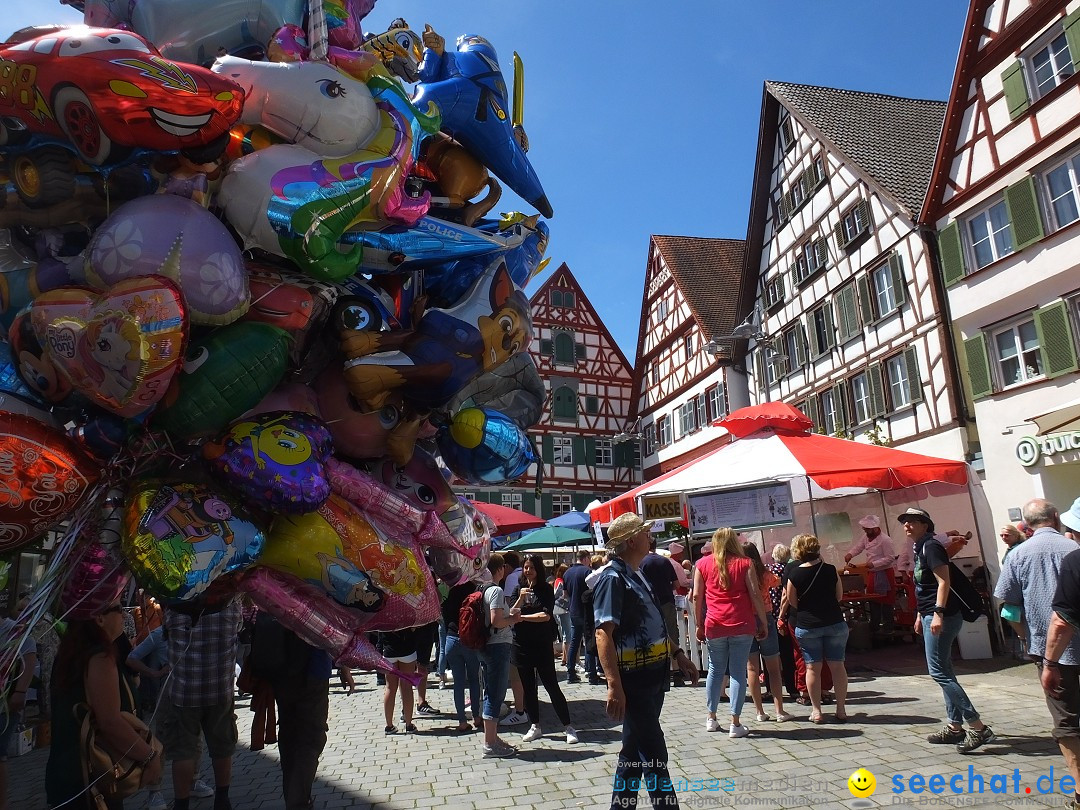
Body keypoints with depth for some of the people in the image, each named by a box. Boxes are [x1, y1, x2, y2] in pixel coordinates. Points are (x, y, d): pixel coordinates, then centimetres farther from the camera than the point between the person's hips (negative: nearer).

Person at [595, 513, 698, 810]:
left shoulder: (635, 576, 14)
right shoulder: (613, 578, -17)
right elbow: (604, 634, -25)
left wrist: (678, 654, 20)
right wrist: (614, 685, -30)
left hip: (652, 676, 10)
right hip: (633, 680, -10)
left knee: (635, 750, 17)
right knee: (654, 754, -3)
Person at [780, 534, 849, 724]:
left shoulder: (794, 574, -8)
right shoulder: (830, 569, -3)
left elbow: (792, 603, -1)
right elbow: (839, 596, 8)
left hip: (807, 626, -2)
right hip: (835, 623, 2)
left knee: (813, 668, 7)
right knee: (837, 665, 9)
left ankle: (816, 711, 11)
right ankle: (841, 710, 14)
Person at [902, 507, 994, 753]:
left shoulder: (931, 546, -12)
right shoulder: (919, 549, 17)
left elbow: (943, 581, -20)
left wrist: (938, 613, -26)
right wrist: (920, 615, 24)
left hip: (942, 616, -10)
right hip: (931, 616, 10)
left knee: (939, 672, -10)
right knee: (943, 672, 12)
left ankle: (978, 727, -7)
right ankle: (955, 727, 19)